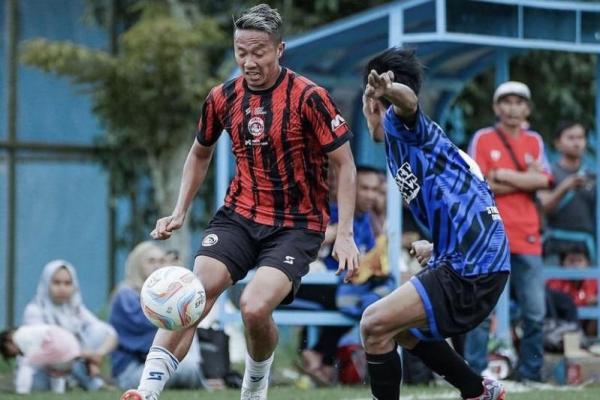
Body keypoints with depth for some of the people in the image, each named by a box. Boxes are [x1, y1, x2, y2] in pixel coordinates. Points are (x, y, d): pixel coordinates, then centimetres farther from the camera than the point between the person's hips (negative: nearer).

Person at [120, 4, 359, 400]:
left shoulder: (308, 97, -14)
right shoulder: (223, 98, 1)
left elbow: (345, 165, -8)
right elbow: (200, 154, 20)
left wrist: (345, 234, -14)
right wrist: (180, 212, 11)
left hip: (297, 224, -4)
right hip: (239, 215, 4)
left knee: (255, 306, -24)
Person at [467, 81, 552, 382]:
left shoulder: (534, 141, 14)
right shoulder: (482, 139, 4)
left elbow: (542, 181, -1)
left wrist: (503, 175, -8)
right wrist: (526, 180, -5)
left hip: (527, 238, 4)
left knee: (535, 313, 2)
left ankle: (530, 374, 12)